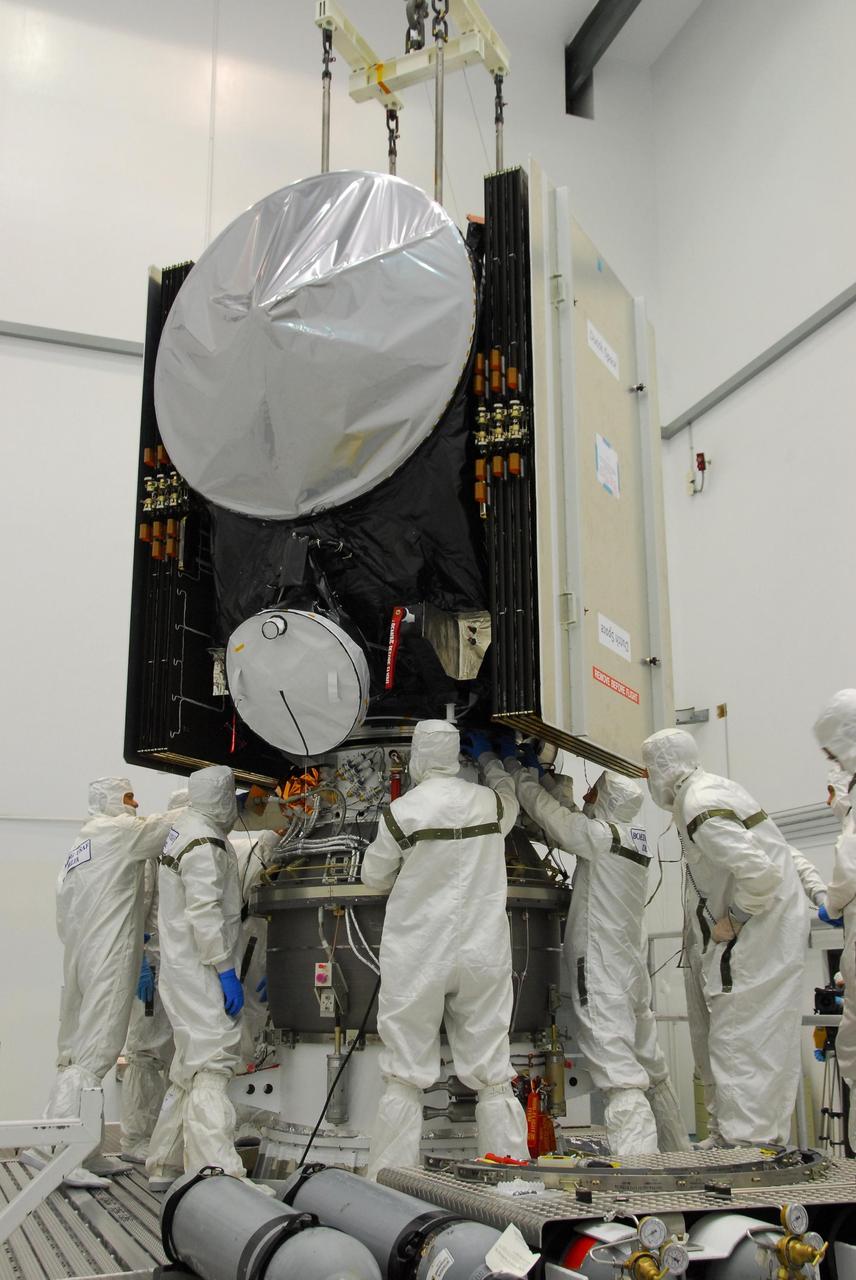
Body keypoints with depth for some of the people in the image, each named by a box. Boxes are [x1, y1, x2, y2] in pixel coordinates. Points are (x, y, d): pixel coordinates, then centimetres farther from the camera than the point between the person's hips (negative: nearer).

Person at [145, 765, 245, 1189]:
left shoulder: (182, 827, 12)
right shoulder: (206, 844, -17)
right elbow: (205, 913, -22)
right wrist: (226, 971, -20)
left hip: (179, 969, 10)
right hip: (201, 972, -10)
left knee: (189, 1070, 16)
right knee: (211, 1066, -13)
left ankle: (165, 1167, 24)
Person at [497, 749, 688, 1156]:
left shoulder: (602, 834, -13)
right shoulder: (634, 837, 11)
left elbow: (545, 810, -6)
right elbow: (566, 821, 20)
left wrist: (517, 770, 8)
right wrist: (548, 775, 21)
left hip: (600, 973, -9)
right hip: (633, 970, 9)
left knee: (621, 1079, -14)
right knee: (651, 1070, 18)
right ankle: (677, 1153, 28)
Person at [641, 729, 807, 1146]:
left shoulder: (699, 807, -21)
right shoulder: (711, 789, 12)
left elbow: (759, 871, -29)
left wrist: (733, 920, -17)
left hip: (756, 939, -11)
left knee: (739, 1045, -7)